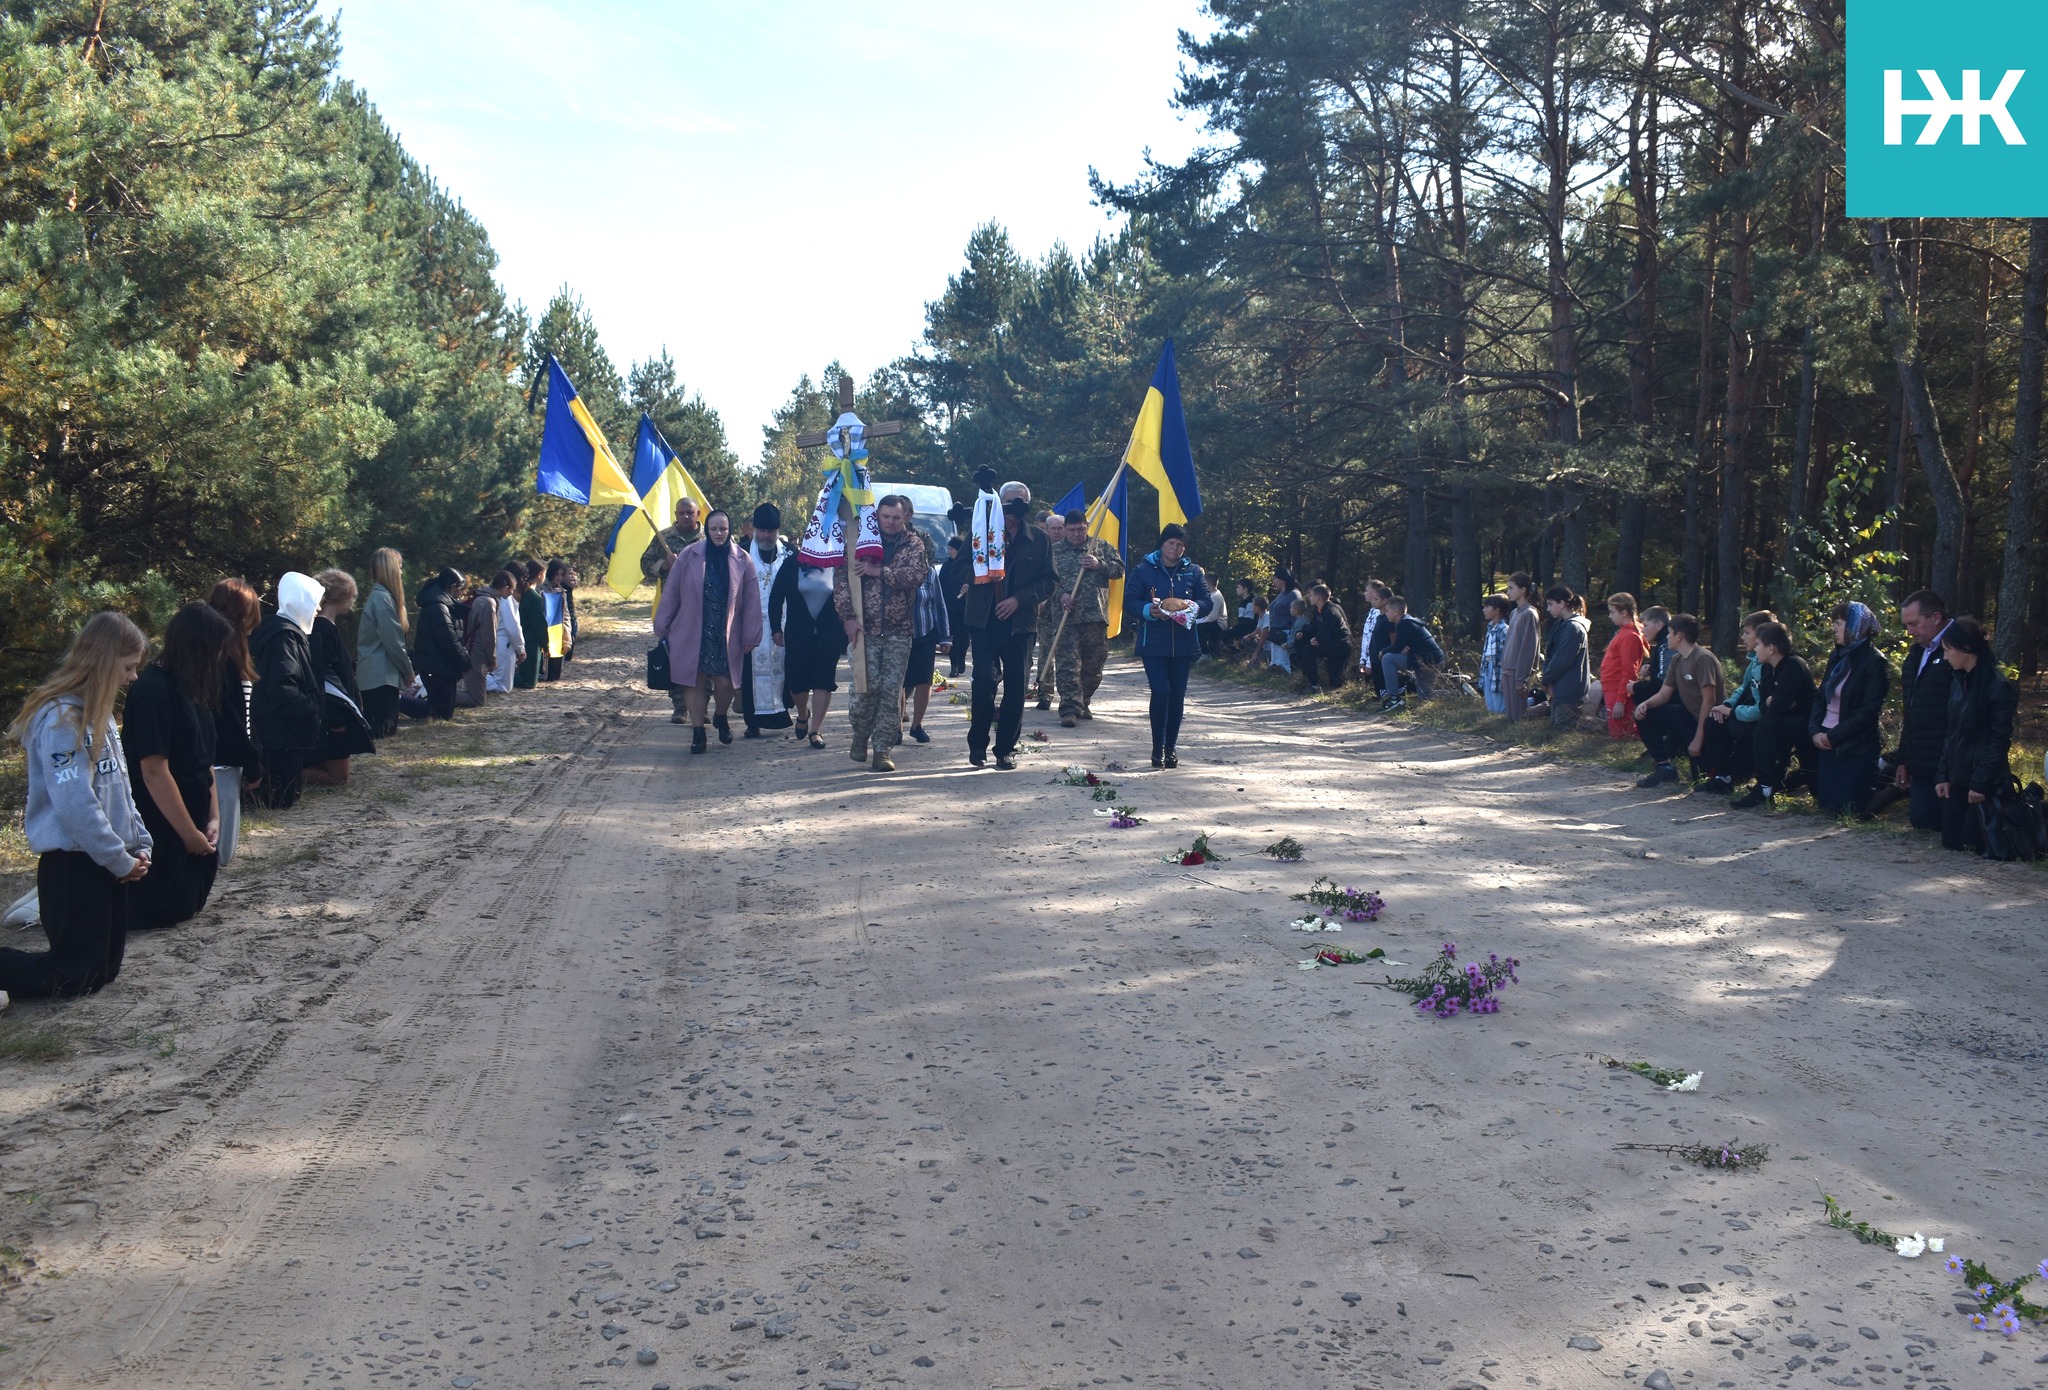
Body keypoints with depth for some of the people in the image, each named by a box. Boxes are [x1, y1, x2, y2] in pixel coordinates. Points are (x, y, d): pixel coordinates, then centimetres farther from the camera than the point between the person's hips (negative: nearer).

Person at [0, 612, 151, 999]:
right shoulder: (60, 718, -18)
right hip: (73, 864, -9)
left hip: (106, 864, 9)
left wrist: (141, 845, 6)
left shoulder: (97, 713, 12)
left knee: (106, 968, 15)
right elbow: (75, 805, -23)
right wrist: (121, 861, -15)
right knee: (77, 977, -4)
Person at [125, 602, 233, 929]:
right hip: (162, 829, -9)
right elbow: (154, 772, -22)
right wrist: (190, 834, -18)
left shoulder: (190, 688, 8)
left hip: (194, 821, 9)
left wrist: (213, 817, 1)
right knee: (165, 911, -1)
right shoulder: (154, 690, -20)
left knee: (193, 901, 16)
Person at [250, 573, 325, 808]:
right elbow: (282, 689, -25)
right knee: (282, 797, -6)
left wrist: (309, 708, 10)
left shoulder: (288, 631, 14)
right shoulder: (285, 636, -18)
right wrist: (311, 709, -16)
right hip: (281, 729, -10)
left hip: (283, 726, 10)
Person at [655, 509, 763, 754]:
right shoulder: (689, 555, -3)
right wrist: (662, 627, 0)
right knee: (696, 682, 3)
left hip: (726, 636, 0)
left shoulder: (742, 561, 0)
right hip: (692, 633, 0)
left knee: (724, 683, -2)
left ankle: (721, 717, 30)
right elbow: (671, 592, 1)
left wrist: (750, 637, 0)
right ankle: (697, 732, 16)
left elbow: (751, 602, 2)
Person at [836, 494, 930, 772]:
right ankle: (860, 736, 15)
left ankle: (881, 749, 5)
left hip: (899, 629, 1)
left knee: (892, 690, -1)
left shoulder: (913, 544, 7)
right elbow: (841, 578, -1)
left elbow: (918, 574, -11)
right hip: (866, 627, -1)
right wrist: (848, 617, -10)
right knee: (869, 685, -8)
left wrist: (880, 571, -16)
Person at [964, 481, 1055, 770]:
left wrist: (1019, 599, -10)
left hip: (1021, 624, 2)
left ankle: (1006, 749, 15)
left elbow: (1048, 582, 4)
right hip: (984, 621, -1)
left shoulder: (1039, 540, 6)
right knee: (984, 682, -8)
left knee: (1016, 687, 4)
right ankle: (978, 744, 7)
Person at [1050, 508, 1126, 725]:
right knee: (1068, 664, -10)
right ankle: (1069, 708, -13)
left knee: (1094, 663, 9)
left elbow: (1119, 569, 7)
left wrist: (1100, 565, -10)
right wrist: (1060, 595, -14)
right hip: (1066, 617, -2)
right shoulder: (1054, 550, 8)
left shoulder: (1101, 546, 11)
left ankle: (1082, 703, 24)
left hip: (1096, 616, 2)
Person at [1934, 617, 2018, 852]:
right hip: (1958, 779, 8)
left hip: (1986, 782, -8)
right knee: (1950, 841, 7)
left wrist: (1981, 784, -16)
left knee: (1973, 844, -3)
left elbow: (1999, 740, -15)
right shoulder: (1957, 681, 9)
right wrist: (1942, 775, 6)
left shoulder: (1998, 686, -14)